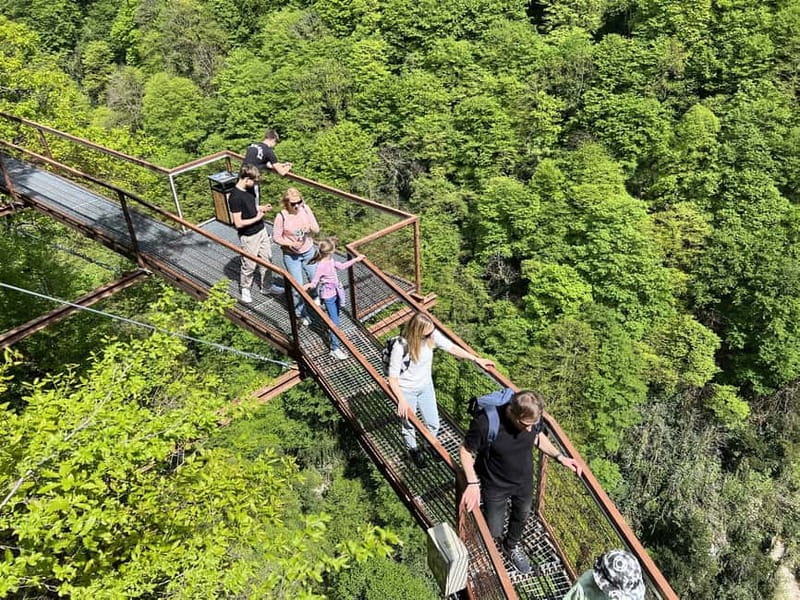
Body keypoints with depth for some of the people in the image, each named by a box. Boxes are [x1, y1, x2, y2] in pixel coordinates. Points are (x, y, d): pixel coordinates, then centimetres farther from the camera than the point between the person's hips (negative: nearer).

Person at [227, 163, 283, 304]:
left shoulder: (249, 189, -1)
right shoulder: (235, 197, -27)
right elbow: (238, 223, -26)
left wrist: (262, 208, -2)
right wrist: (257, 218, -17)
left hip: (261, 230, 8)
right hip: (248, 237, -8)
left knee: (266, 259, 18)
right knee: (249, 265, 9)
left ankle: (267, 286, 36)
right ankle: (245, 290, 32)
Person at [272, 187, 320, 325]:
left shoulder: (305, 209, -12)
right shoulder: (281, 216, -22)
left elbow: (317, 229, -5)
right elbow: (276, 237, -11)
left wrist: (310, 226, -27)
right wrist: (289, 243, -27)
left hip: (309, 251, 4)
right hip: (291, 255, -4)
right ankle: (301, 313, 25)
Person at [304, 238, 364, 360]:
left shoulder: (330, 260, -2)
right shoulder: (321, 266, -27)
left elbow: (341, 266, 15)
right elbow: (314, 282, -21)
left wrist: (356, 259, 19)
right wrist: (308, 285, -44)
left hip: (336, 293, 8)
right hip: (328, 296, -8)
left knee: (335, 319, 22)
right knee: (334, 322, -4)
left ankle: (333, 336, 43)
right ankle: (335, 348, 4)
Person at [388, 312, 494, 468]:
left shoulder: (432, 335, -21)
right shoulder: (400, 347, -34)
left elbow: (451, 347, -7)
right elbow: (393, 378, -28)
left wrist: (476, 359, -4)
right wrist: (402, 400, -36)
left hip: (426, 386, 4)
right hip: (406, 390, -4)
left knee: (433, 423, 17)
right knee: (409, 424, 20)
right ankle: (413, 449, 52)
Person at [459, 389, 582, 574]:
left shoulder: (533, 417, -25)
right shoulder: (485, 423, -38)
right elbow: (465, 450, -20)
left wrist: (560, 457, -10)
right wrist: (473, 483, -27)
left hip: (524, 481, 4)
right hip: (495, 486, -4)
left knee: (521, 516, 29)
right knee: (494, 533, 11)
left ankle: (511, 546, 60)